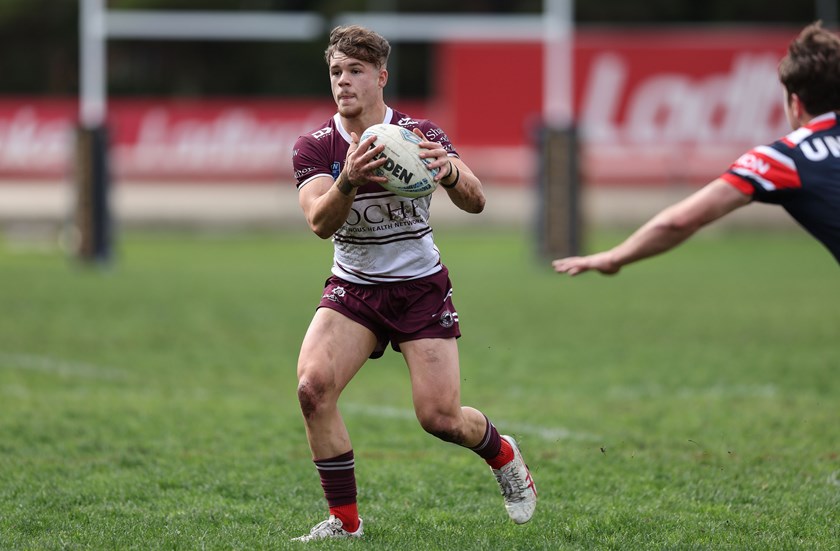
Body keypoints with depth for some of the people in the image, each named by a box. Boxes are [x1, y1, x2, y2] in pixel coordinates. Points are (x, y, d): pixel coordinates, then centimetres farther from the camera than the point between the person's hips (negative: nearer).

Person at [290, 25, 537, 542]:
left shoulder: (419, 135, -12)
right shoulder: (315, 146, -8)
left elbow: (475, 201, -22)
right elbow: (320, 222, -24)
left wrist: (449, 171, -45)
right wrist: (347, 182, -46)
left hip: (421, 287, -2)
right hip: (353, 289, 2)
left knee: (440, 417, -8)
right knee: (313, 386, -21)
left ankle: (504, 455, 28)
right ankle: (345, 520, -8)